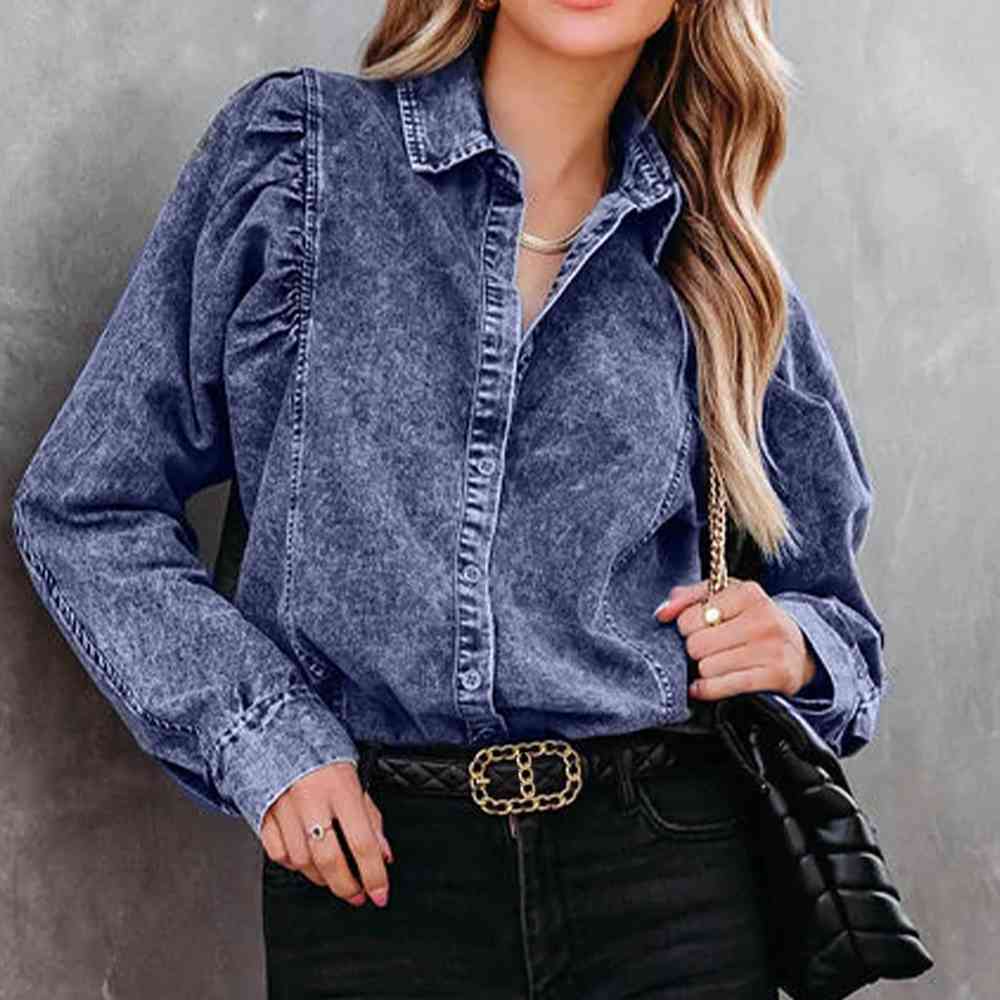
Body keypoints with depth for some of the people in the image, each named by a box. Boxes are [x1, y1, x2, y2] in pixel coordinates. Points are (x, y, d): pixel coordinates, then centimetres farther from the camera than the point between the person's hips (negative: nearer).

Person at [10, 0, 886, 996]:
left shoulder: (726, 274, 9)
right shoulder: (286, 150, 2)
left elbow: (824, 596, 21)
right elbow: (88, 506, 4)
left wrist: (797, 648, -3)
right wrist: (257, 732, -8)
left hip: (670, 867, 2)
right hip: (371, 871, -1)